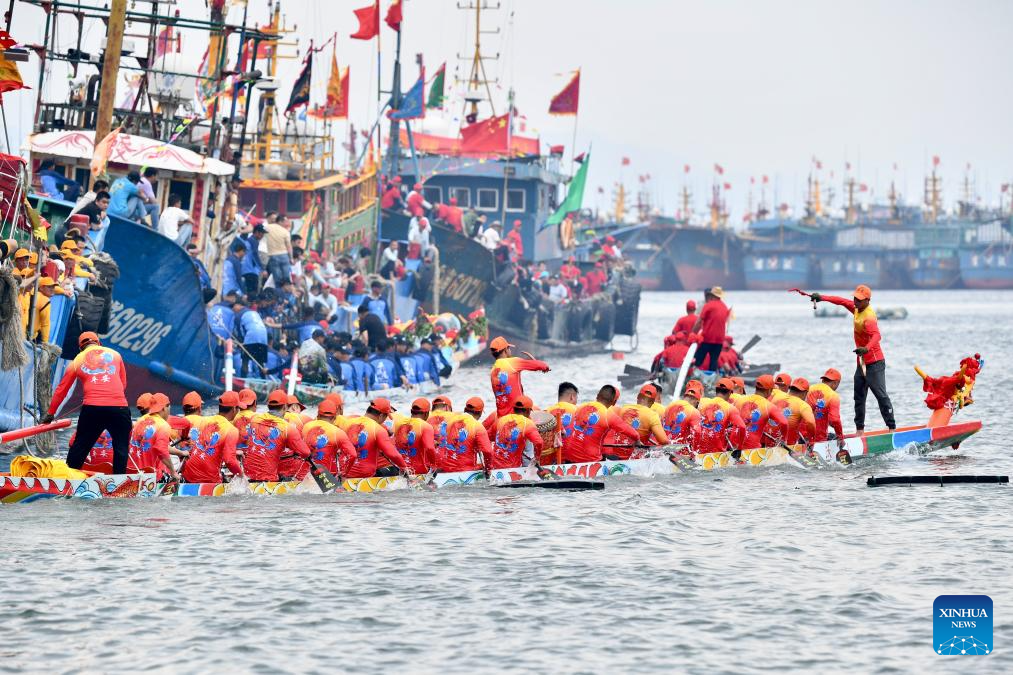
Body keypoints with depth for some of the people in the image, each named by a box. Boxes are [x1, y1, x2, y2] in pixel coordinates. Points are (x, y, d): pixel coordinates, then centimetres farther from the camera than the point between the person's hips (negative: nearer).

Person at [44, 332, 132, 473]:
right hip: (119, 407, 0)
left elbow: (61, 390, 22)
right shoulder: (114, 354, 17)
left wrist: (50, 413, 31)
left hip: (92, 409, 0)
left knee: (80, 446, 12)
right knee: (121, 448, 11)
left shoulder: (77, 361, 16)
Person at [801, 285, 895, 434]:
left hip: (874, 363, -10)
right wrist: (822, 298, 14)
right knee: (859, 396, 13)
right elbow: (842, 301, 19)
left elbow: (876, 336, -40)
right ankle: (860, 430, 19)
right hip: (862, 362, 10)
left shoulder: (869, 317, -24)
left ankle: (892, 427, -10)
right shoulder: (857, 309, 4)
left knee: (881, 395, -11)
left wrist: (867, 348, -57)